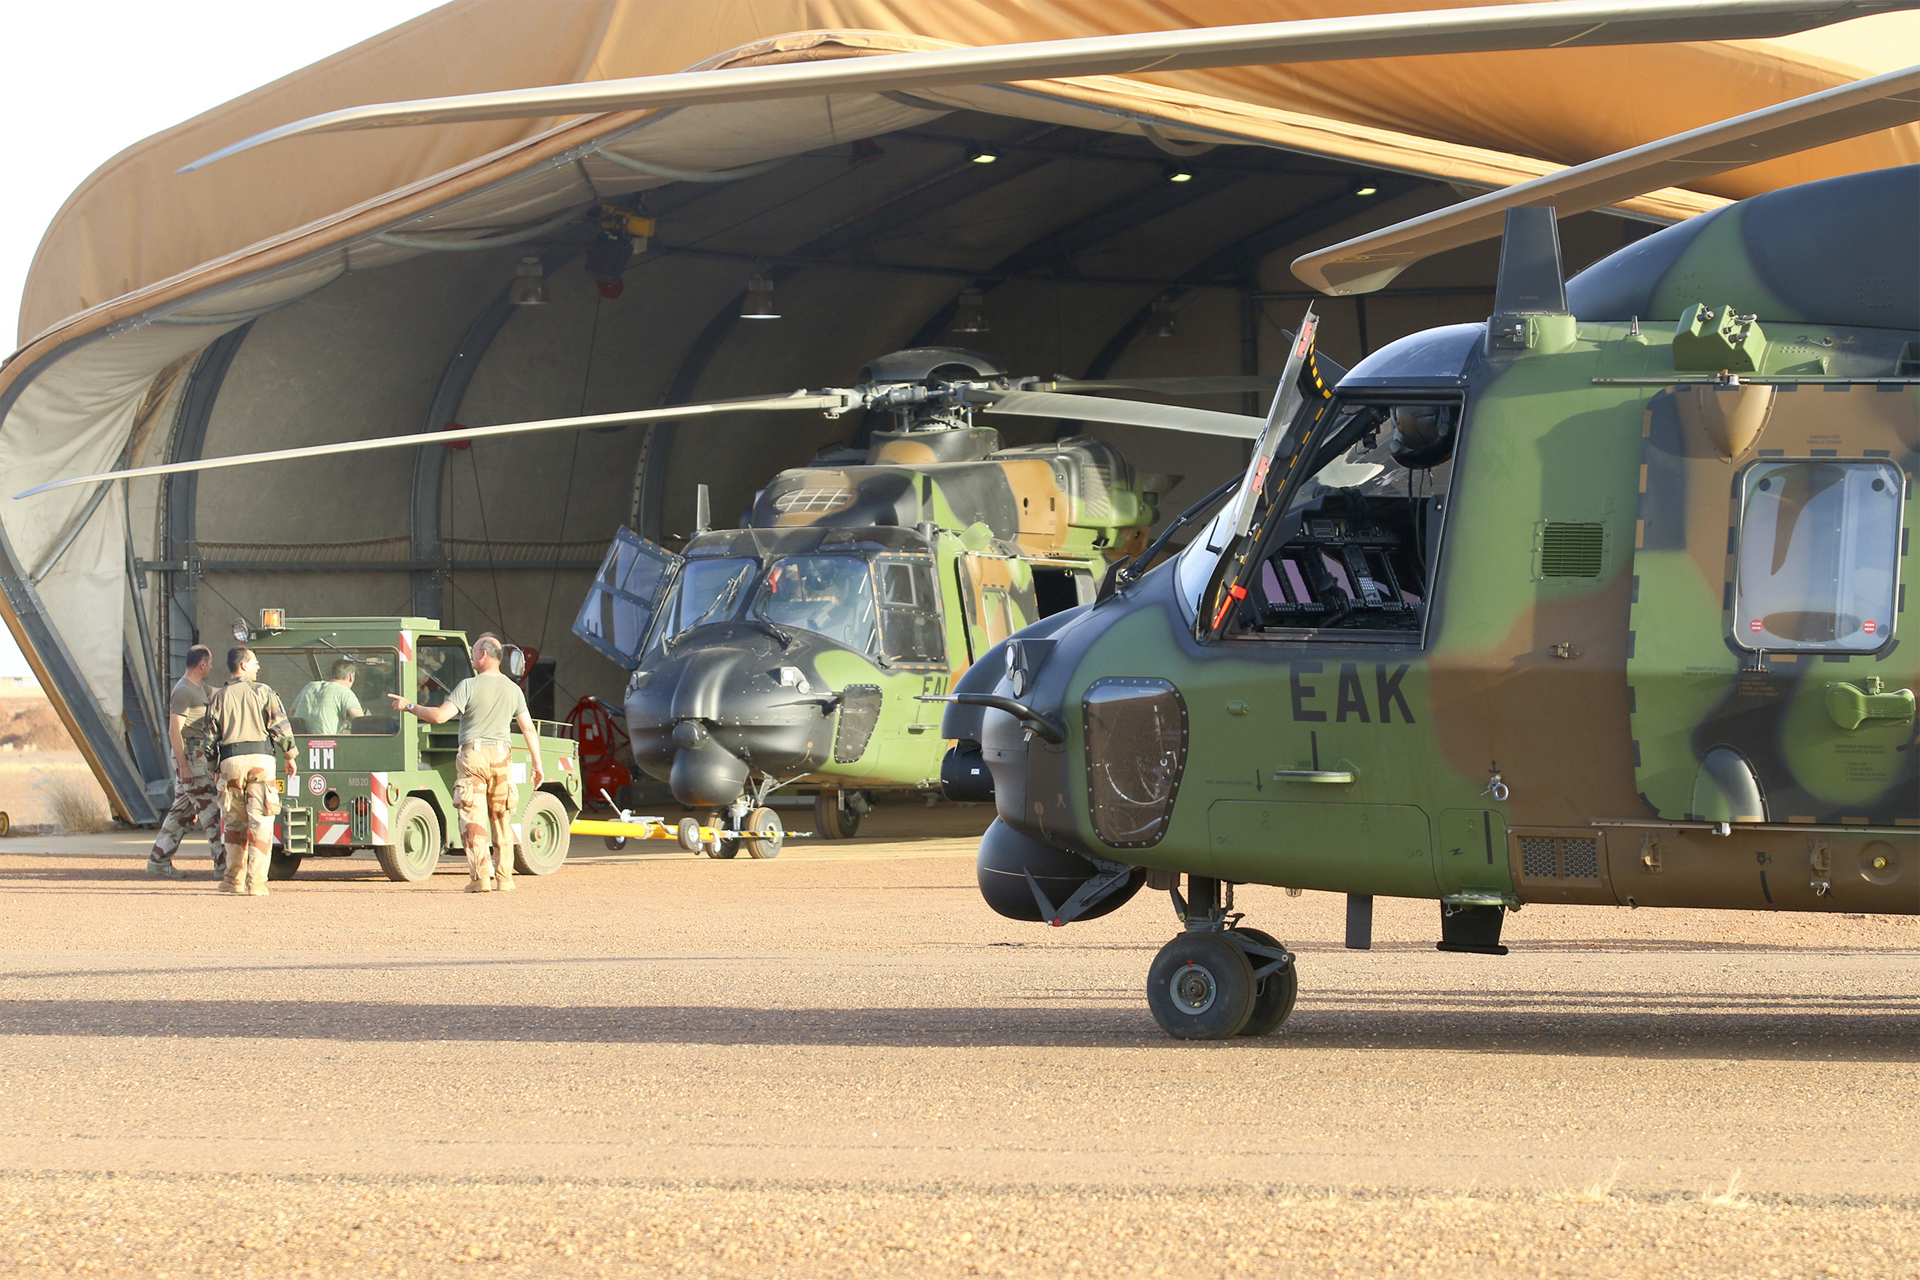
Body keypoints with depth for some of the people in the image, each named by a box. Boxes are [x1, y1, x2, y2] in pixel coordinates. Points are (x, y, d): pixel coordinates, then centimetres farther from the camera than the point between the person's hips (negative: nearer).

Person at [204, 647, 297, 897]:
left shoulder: (219, 697, 8)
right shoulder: (263, 692, 3)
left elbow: (211, 736, 8)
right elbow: (281, 726, -2)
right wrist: (290, 756, 9)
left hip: (231, 761, 2)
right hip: (261, 759, -2)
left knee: (234, 822, 14)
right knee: (260, 823, -1)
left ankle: (234, 880, 14)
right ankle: (256, 882, -7)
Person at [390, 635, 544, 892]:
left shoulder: (470, 686, -9)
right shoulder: (513, 690, 6)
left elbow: (440, 716, -16)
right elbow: (528, 729, 8)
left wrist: (409, 706, -3)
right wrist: (537, 766, 14)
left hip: (473, 757, -4)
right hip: (501, 757, 4)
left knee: (473, 820, -3)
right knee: (500, 821, 12)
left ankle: (480, 878, -11)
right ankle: (504, 877, 11)